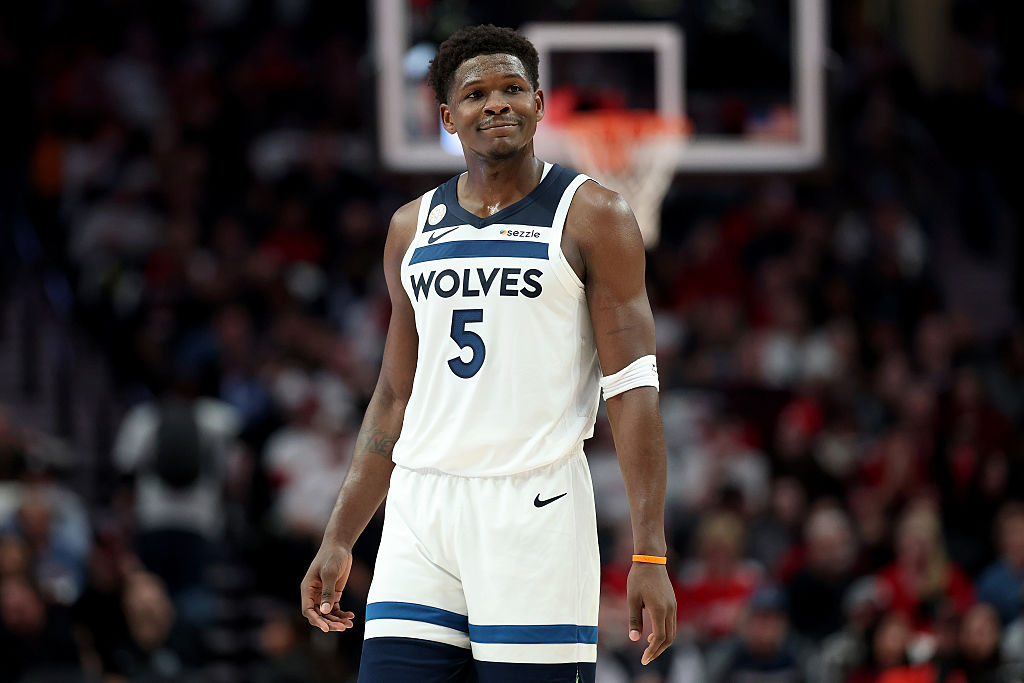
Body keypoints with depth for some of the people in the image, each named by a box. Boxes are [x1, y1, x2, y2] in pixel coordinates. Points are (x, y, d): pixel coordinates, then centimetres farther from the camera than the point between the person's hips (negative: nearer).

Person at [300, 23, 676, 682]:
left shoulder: (591, 217, 0)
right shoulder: (413, 228, 15)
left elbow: (634, 390, -6)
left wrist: (650, 556, -14)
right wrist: (339, 540, 16)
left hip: (533, 505, -4)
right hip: (420, 509, 4)